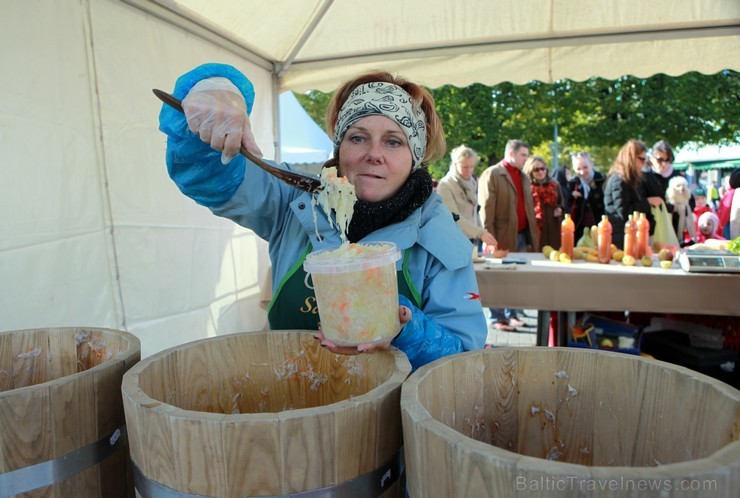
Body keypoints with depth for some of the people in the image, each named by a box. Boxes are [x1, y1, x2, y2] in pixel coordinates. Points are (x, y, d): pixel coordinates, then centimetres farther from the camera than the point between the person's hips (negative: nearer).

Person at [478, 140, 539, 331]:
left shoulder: (524, 177, 19)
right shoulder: (491, 174, -5)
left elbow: (529, 207, 19)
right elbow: (486, 208, -11)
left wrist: (533, 234, 12)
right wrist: (490, 238, -17)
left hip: (522, 235, 7)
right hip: (503, 236, -6)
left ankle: (511, 314, 22)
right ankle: (497, 318, 11)